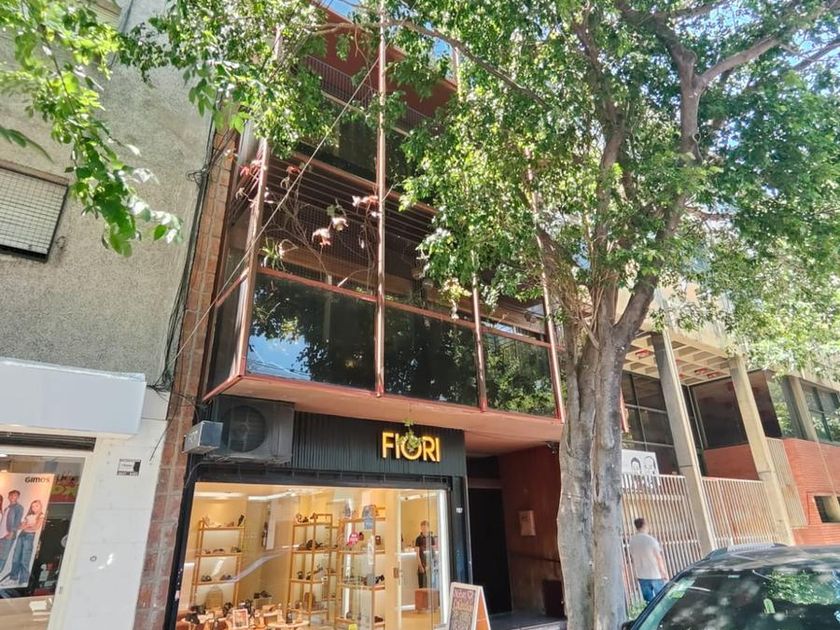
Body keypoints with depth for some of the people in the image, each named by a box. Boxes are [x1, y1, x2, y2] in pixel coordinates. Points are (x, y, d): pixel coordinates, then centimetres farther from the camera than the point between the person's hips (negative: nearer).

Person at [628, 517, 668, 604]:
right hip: (655, 574, -4)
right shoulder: (651, 540, -16)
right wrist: (664, 572, 3)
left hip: (641, 576, 4)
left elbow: (632, 558, 5)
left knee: (648, 600, 12)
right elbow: (659, 558, -10)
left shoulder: (632, 541, -2)